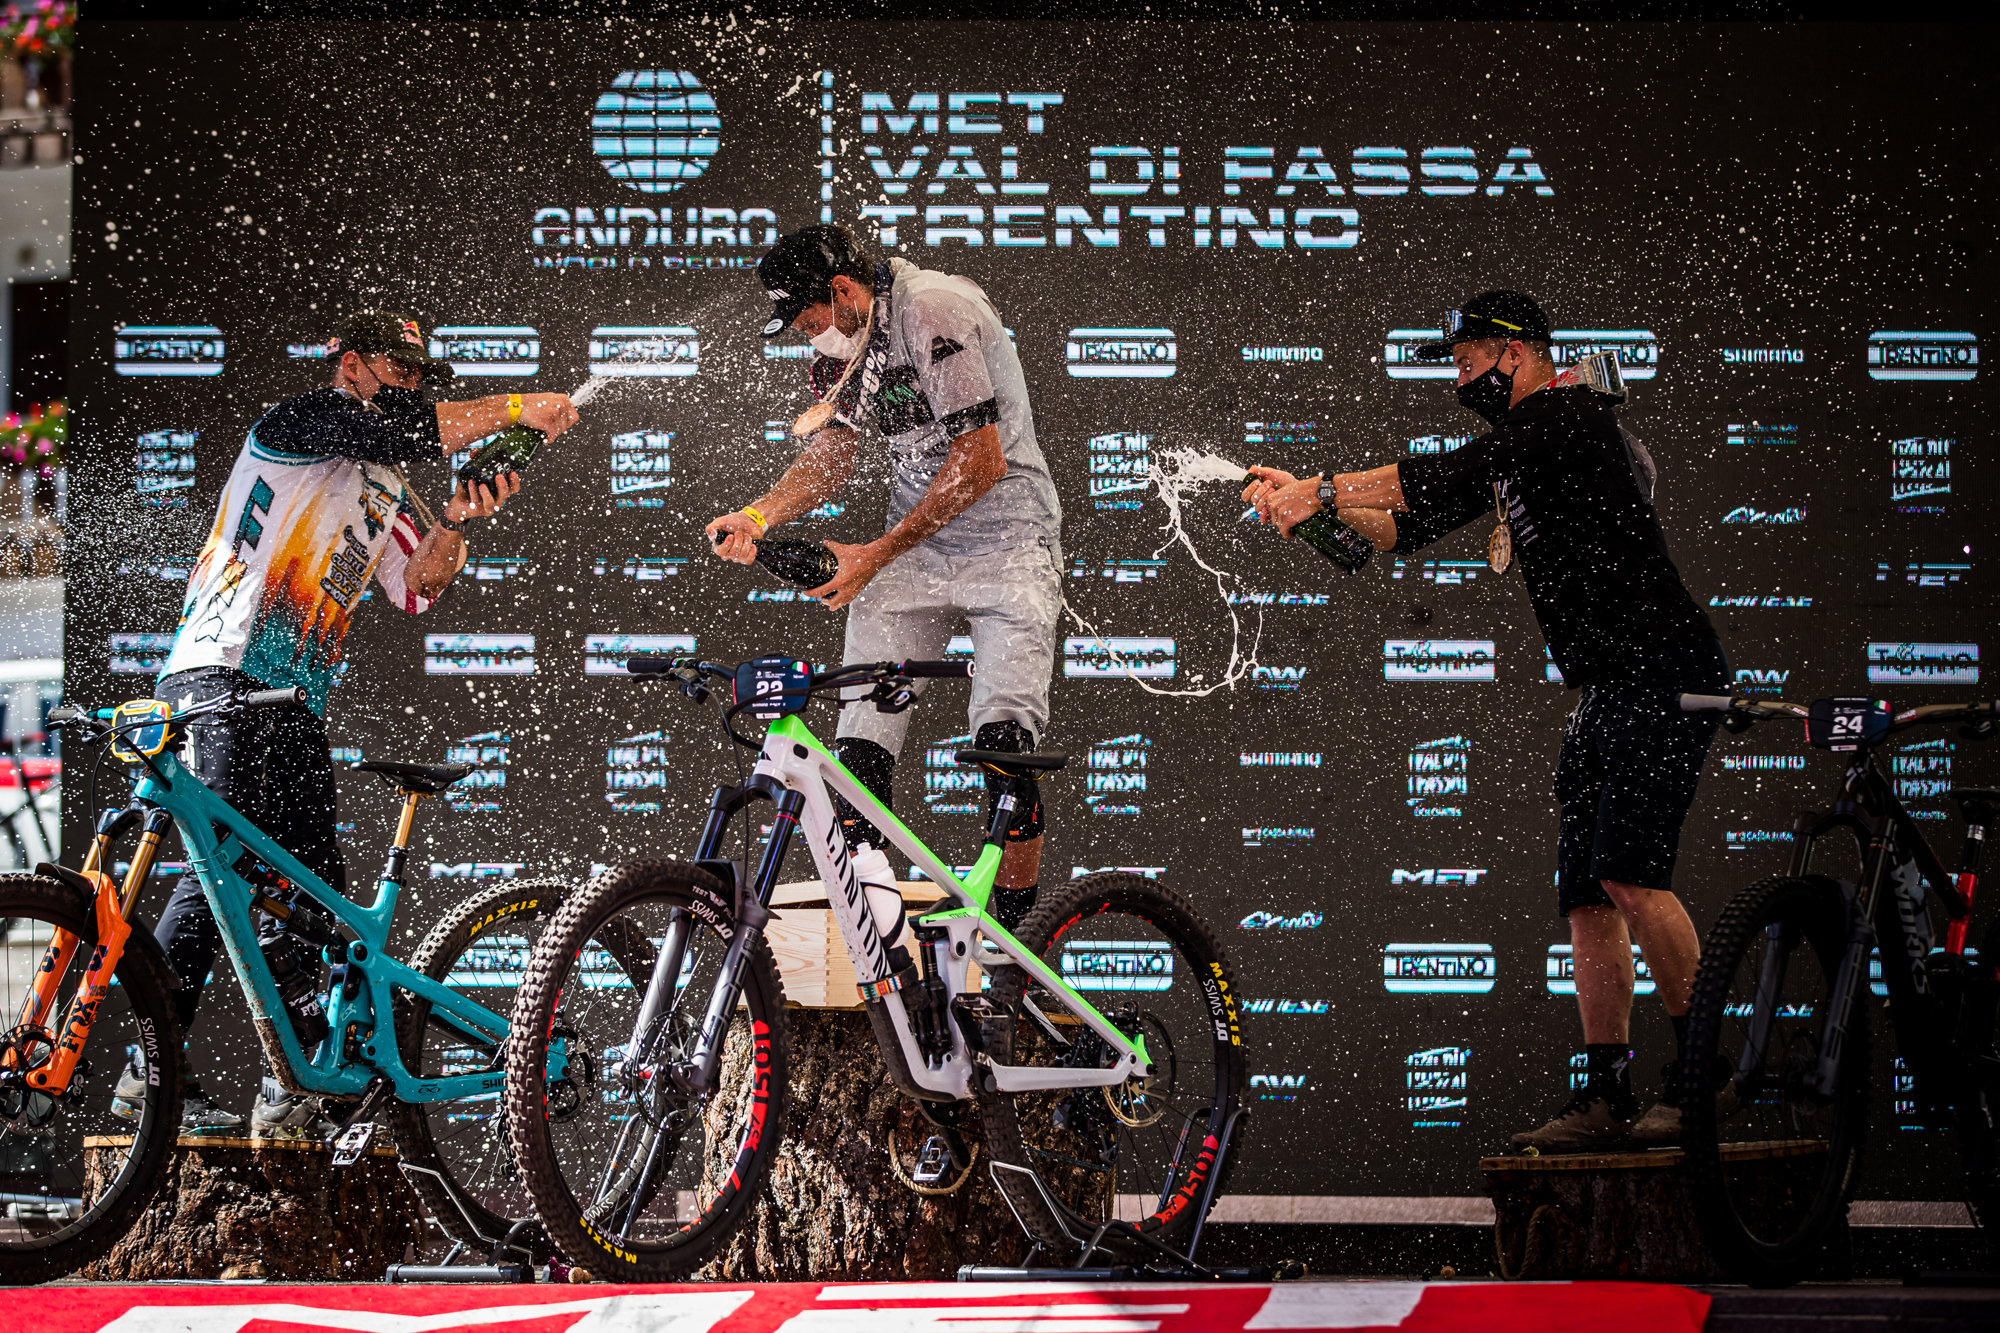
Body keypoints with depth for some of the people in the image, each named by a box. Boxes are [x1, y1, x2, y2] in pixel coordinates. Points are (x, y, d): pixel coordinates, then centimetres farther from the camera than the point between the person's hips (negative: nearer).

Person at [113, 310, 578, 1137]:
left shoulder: (384, 493, 25)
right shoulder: (297, 426, 0)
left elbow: (416, 586, 12)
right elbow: (394, 430, -17)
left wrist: (455, 523, -6)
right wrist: (516, 408, -14)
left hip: (297, 700, 9)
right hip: (222, 674, -9)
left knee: (315, 890, 1)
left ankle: (288, 1096, 1)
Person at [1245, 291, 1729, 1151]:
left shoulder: (1567, 415, -10)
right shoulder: (1515, 449, 19)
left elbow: (1450, 478, -22)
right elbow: (1415, 525, 17)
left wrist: (1326, 488, -18)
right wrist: (1317, 506, 3)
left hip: (1666, 677, -10)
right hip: (1604, 692, 10)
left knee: (1627, 873, -20)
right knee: (1586, 897, 4)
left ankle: (1703, 1072, -13)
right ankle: (1606, 1101, 4)